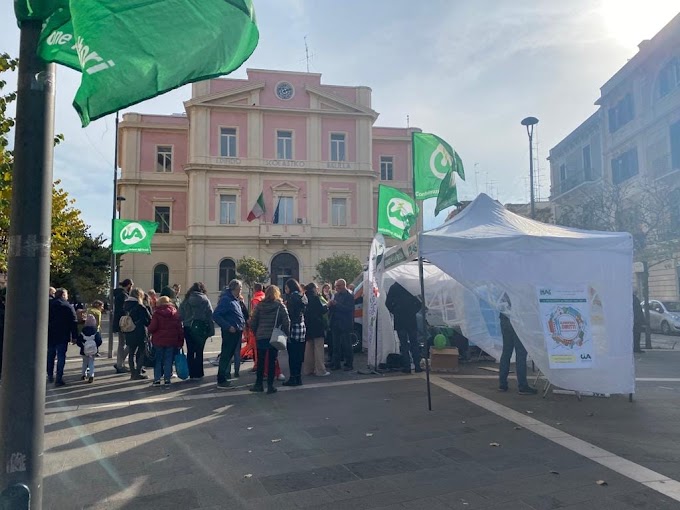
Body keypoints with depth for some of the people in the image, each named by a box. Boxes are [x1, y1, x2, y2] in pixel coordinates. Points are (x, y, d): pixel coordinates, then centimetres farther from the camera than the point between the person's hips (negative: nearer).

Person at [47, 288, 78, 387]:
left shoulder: (48, 305, 5)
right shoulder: (69, 307, -7)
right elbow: (73, 323, -9)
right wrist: (74, 336, -5)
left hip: (49, 336, 5)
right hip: (62, 337, -4)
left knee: (50, 356, 18)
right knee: (61, 357, -2)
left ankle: (50, 376, 27)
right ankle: (58, 379, -6)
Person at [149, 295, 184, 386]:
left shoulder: (157, 313, -6)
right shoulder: (175, 313, 2)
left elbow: (152, 327, -12)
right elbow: (180, 328, 2)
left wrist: (149, 331, 11)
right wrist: (181, 341, 6)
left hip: (158, 341, -1)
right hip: (171, 341, 1)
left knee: (158, 360, 9)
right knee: (168, 360, 8)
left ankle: (157, 379, 8)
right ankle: (167, 379, 7)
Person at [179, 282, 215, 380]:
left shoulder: (186, 300, 6)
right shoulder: (205, 300, -2)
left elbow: (180, 315, 3)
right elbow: (210, 316, -5)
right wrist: (211, 330, -2)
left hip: (188, 328, 3)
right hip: (201, 328, -3)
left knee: (190, 351, 10)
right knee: (199, 351, 3)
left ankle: (191, 373, 14)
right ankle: (198, 374, 6)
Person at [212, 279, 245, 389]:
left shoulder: (235, 300, 16)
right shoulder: (226, 300, -13)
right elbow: (215, 315, -19)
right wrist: (228, 327, -21)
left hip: (237, 332, 9)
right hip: (230, 333, -9)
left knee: (228, 355, 14)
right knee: (226, 356, -3)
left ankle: (223, 379, 23)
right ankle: (221, 381, 5)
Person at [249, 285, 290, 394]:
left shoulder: (260, 305, 2)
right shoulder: (280, 305, -4)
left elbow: (253, 322, 2)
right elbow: (286, 321, -9)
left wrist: (256, 333, 14)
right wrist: (285, 334, 2)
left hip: (261, 337, 2)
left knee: (260, 361, 12)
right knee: (272, 361, 4)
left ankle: (258, 384, 18)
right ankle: (270, 386, 6)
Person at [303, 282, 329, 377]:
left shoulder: (307, 298, 10)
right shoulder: (315, 298, -14)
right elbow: (322, 310, -15)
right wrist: (326, 306, 4)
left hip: (308, 326, 8)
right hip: (317, 326, -8)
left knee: (309, 348, 13)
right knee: (318, 348, -5)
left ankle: (308, 369, 19)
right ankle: (320, 370, -4)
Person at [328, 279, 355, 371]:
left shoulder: (349, 296, -7)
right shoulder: (336, 295, 14)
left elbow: (348, 309, -18)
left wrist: (336, 304, -21)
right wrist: (330, 305, -6)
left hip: (345, 324, -6)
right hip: (335, 324, 7)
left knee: (346, 345, -2)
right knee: (336, 345, 8)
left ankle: (349, 364, 7)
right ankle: (335, 364, 14)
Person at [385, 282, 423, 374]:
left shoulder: (393, 288, -2)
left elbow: (388, 303, -3)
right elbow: (419, 303, 0)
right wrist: (414, 311, 10)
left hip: (399, 319, -1)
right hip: (411, 319, 1)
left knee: (403, 343, 3)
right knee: (414, 343, 10)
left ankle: (407, 366, 1)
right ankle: (417, 366, 9)